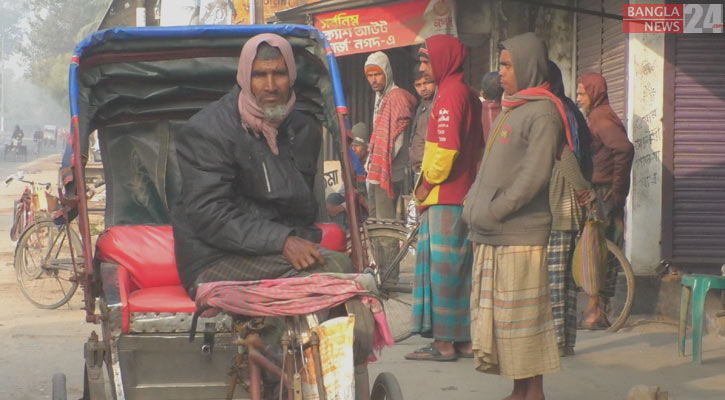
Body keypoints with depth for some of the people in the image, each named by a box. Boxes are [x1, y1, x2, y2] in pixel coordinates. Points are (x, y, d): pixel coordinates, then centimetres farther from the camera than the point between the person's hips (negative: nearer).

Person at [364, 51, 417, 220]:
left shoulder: (397, 97, -12)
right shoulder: (380, 98, 19)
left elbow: (398, 138, -17)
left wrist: (382, 163, -16)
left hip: (389, 173, -10)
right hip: (376, 172, 10)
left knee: (385, 222, -12)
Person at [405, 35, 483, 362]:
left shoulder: (450, 94, -13)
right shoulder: (467, 94, 18)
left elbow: (446, 148, -22)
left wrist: (427, 185, -10)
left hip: (444, 197, -10)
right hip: (464, 194, 10)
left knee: (441, 266, -7)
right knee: (460, 268, 11)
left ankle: (444, 342, -6)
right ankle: (465, 338, 15)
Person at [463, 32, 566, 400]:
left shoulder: (543, 112, -9)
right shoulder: (510, 110, 19)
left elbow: (535, 174, -17)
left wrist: (494, 211, -15)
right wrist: (473, 205, 11)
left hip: (520, 236, -9)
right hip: (490, 237, 9)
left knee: (522, 316, -4)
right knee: (494, 315, 10)